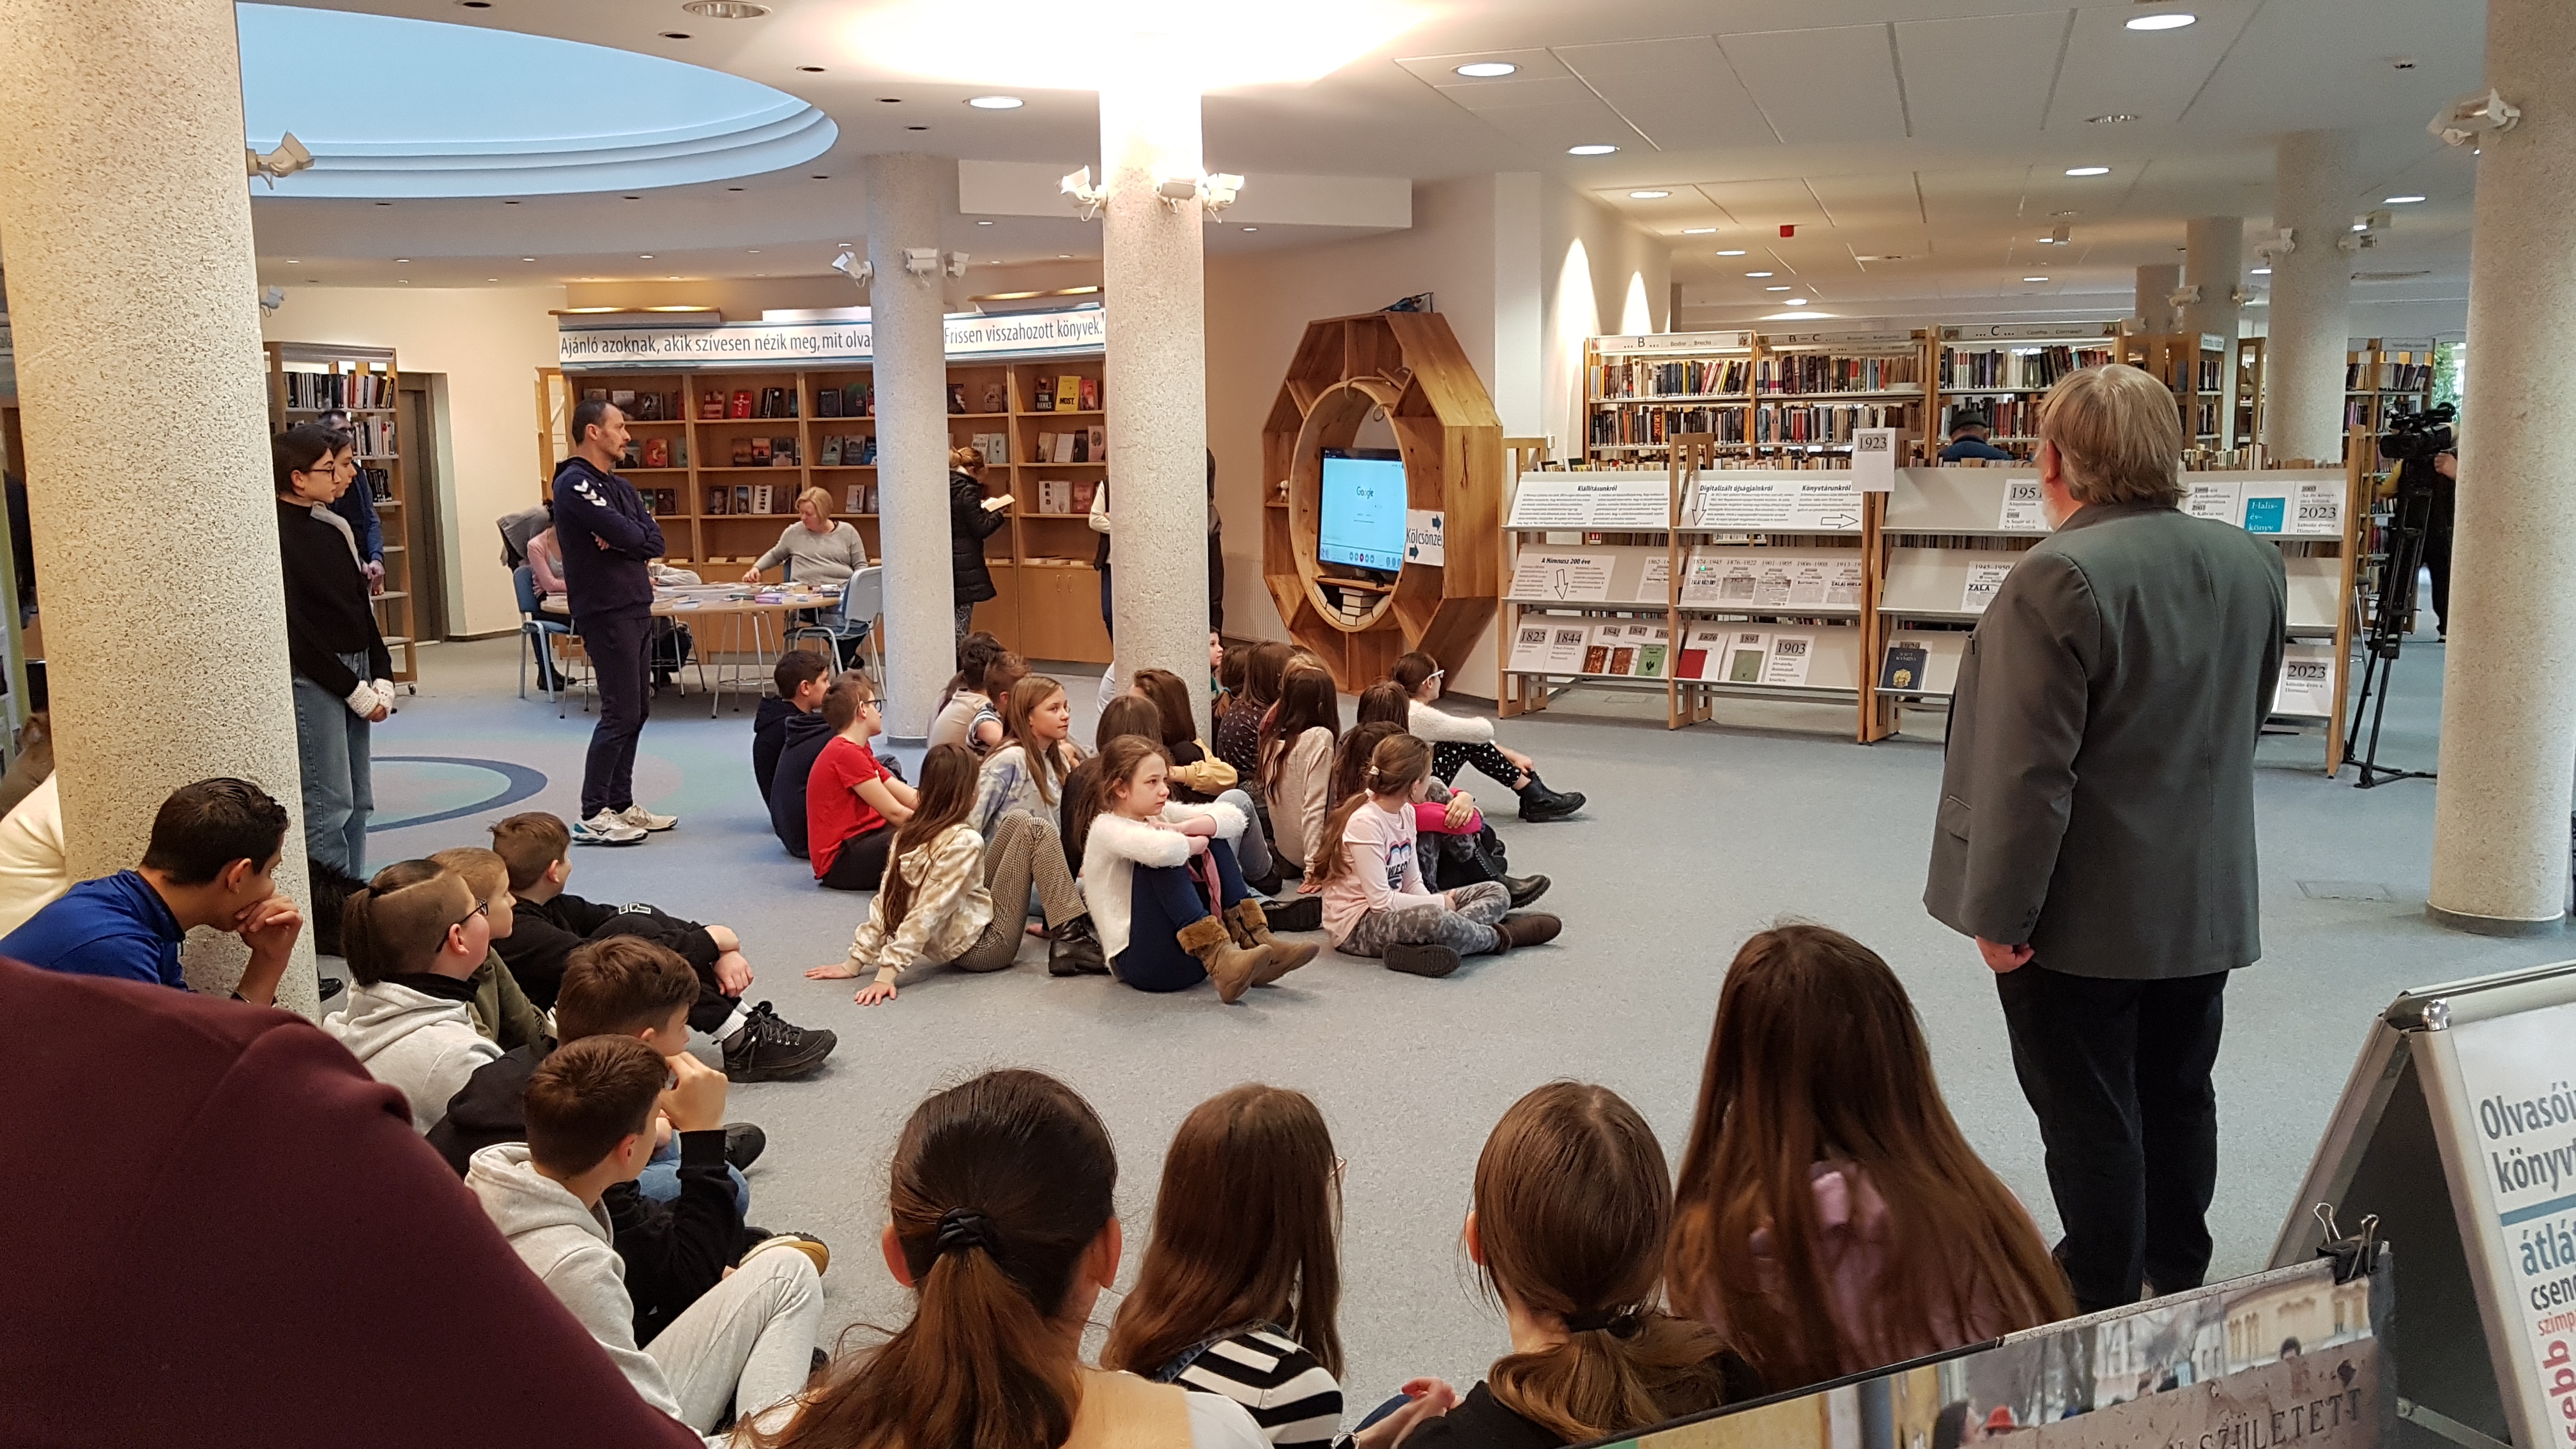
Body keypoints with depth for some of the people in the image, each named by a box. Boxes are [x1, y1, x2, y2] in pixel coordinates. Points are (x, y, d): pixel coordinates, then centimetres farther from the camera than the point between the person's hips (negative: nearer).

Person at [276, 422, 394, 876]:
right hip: (312, 680, -8)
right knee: (329, 805, -8)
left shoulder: (332, 525, 13)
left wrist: (381, 678, 5)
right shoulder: (277, 536, -12)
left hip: (355, 674, 8)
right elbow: (295, 631, -15)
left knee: (358, 801, 10)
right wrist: (354, 691, -13)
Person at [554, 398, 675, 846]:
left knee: (636, 709, 12)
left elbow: (654, 540, 5)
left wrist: (622, 541, -12)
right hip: (606, 612, -9)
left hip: (636, 607, 9)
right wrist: (633, 536, -2)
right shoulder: (574, 484, -12)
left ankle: (621, 804, 21)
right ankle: (592, 817, -4)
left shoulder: (619, 486, 17)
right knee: (620, 713, -9)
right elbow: (623, 532, -22)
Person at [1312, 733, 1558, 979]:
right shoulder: (1365, 822, -20)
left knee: (1497, 893, 5)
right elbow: (1380, 900, -22)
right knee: (1436, 919, -42)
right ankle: (1497, 937, -9)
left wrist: (1438, 903, -12)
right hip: (1358, 926, -10)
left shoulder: (1406, 812, 8)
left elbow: (1412, 882, 9)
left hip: (1395, 912, 10)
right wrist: (1439, 903, -13)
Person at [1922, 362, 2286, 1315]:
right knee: (2179, 1095, 21)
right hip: (2207, 901, 7)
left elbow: (2027, 772, -25)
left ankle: (2104, 1305, 19)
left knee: (2089, 1114, 7)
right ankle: (2179, 1279, 37)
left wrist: (2000, 914, -17)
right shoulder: (2254, 564, 1)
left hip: (2085, 915, -7)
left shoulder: (2061, 578, -24)